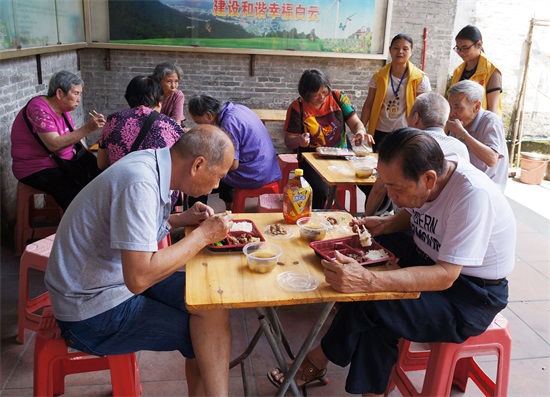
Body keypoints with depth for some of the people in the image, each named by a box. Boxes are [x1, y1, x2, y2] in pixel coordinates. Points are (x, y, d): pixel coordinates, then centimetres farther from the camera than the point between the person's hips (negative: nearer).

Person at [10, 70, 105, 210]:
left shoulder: (62, 109, 9)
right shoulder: (39, 109, -18)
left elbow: (73, 137, 11)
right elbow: (54, 144, -29)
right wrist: (87, 128, -33)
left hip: (63, 164, 8)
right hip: (37, 170, -8)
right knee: (76, 196, -30)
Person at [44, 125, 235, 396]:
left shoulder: (148, 162, -1)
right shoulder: (140, 184, -27)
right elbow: (139, 278, -32)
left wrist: (181, 219, 1)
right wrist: (203, 235, -21)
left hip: (120, 278, 9)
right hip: (94, 310, -8)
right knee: (208, 335, -8)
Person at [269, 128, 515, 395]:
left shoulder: (473, 194, -32)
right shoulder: (429, 175, -9)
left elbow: (445, 276, -35)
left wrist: (368, 281, -45)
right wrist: (385, 224, -8)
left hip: (471, 296, -8)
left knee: (368, 303, -23)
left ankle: (320, 358, 7)